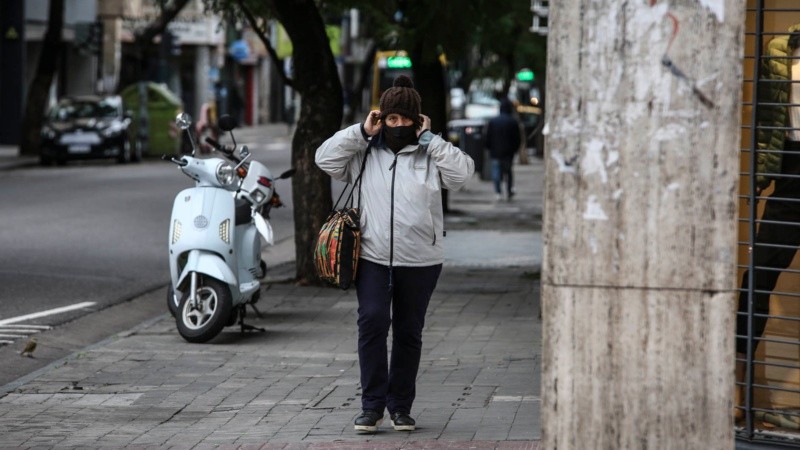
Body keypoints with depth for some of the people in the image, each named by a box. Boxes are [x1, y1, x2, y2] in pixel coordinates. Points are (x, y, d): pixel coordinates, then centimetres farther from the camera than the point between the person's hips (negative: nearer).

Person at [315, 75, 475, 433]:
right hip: (373, 257, 0)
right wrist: (362, 132, -4)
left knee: (409, 333, 8)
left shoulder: (431, 155, 4)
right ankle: (372, 404, -7)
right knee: (372, 323, -14)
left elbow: (463, 171, -11)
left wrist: (429, 139, -8)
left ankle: (400, 406, 18)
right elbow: (326, 158, 0)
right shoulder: (364, 153, 7)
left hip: (420, 262, 0)